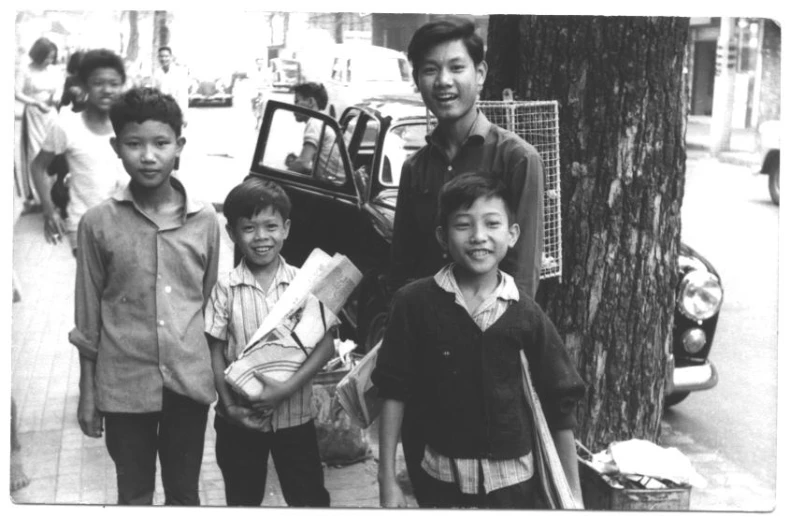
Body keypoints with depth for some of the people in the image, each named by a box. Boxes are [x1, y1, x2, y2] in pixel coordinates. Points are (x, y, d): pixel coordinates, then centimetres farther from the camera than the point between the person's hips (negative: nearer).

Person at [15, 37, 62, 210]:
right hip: (33, 115, -4)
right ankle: (34, 195, 4)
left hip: (51, 115, 4)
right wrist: (36, 103, -24)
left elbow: (60, 92, 7)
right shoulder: (26, 71, -8)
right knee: (35, 153, -2)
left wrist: (56, 98, -17)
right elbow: (17, 94, -13)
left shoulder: (55, 72, 3)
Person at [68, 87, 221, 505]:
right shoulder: (98, 223, -6)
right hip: (124, 384, -1)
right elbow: (87, 317, 0)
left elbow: (211, 303, 7)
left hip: (190, 380, 1)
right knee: (133, 495, 14)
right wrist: (87, 393, 2)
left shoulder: (205, 219, -3)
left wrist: (223, 377, 7)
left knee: (184, 493, 15)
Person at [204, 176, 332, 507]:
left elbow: (326, 344, -9)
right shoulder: (226, 289, -7)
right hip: (241, 418, 0)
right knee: (242, 499, 17)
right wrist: (229, 405, -14)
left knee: (310, 498, 9)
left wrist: (287, 388, -21)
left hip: (295, 415, 0)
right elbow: (215, 353, -3)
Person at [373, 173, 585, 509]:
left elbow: (560, 406, 0)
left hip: (513, 480, 1)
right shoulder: (414, 302, -8)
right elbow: (394, 392, -4)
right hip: (443, 479, -1)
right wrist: (387, 479, -5)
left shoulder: (526, 313, -6)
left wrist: (572, 493, 1)